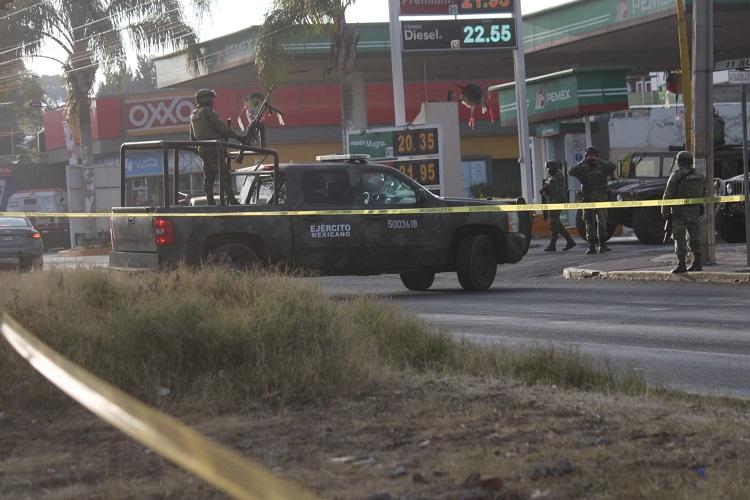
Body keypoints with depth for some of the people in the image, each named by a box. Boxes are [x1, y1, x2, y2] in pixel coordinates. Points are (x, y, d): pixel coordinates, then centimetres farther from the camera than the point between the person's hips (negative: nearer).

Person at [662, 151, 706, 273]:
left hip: (679, 211, -5)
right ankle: (697, 262, 13)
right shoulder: (700, 176, 8)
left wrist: (664, 211, -3)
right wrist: (700, 208, 21)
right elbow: (703, 195, 13)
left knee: (680, 238, -3)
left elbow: (668, 194, -10)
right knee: (694, 237, 14)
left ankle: (681, 264, -6)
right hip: (694, 211, 5)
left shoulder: (676, 175, -9)